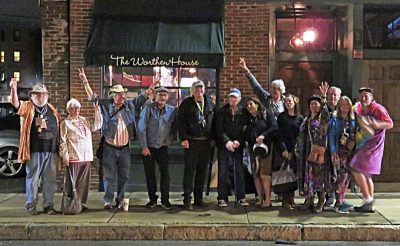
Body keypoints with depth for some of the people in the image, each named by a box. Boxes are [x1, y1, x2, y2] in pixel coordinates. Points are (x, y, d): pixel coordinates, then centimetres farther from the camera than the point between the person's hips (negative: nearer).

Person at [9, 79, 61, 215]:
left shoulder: (52, 109, 13)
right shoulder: (27, 107, 2)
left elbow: (60, 124, 22)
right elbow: (15, 103, -17)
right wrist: (14, 89, -36)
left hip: (50, 151, 4)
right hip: (34, 151, -3)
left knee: (50, 180, 8)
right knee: (33, 179, 4)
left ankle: (48, 205, 17)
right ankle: (31, 206, 14)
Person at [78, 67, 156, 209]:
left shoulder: (130, 105, 6)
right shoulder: (106, 105, 0)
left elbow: (144, 96, 10)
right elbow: (92, 97, -1)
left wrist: (153, 85, 3)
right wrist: (85, 81, -10)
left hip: (125, 148, 3)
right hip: (110, 148, -3)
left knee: (124, 176, 9)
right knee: (109, 176, 2)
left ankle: (120, 200, 20)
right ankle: (108, 201, 10)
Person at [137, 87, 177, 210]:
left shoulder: (172, 110, -1)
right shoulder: (148, 108, -7)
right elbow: (141, 128, -7)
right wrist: (144, 147, -9)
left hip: (163, 147, 1)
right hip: (148, 147, -1)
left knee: (165, 173, -4)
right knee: (149, 174, 6)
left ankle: (165, 200, 7)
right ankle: (152, 199, 18)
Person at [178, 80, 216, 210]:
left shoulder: (210, 104, 11)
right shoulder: (186, 104, 0)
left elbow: (214, 122, 14)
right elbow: (181, 122, -5)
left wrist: (213, 138, 8)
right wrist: (183, 139, -14)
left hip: (206, 142, 4)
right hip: (191, 142, -4)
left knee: (203, 171, 9)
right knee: (189, 171, -4)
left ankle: (198, 198, 19)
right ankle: (187, 200, 1)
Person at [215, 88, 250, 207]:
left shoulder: (244, 112, 4)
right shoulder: (222, 111, 3)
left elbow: (246, 130, 1)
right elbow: (219, 129, -3)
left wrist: (239, 141, -13)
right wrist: (227, 141, -16)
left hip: (238, 145, 1)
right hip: (224, 145, 0)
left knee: (239, 171, 1)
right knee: (223, 172, 0)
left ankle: (240, 197, 10)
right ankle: (222, 198, 7)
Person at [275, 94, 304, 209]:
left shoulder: (300, 118, 7)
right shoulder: (281, 117, 6)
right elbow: (280, 134, 0)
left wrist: (292, 151, -5)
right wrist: (284, 150, -11)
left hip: (295, 151, 1)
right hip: (284, 150, -1)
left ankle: (291, 199, 11)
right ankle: (285, 200, 1)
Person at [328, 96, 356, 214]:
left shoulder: (353, 121, 14)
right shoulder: (335, 120, 1)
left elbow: (356, 136, 15)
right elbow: (331, 136, -4)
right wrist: (333, 151, -13)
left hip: (350, 151, 5)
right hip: (340, 152, -5)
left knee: (347, 176, 6)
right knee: (342, 175, -13)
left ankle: (341, 201, 15)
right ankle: (339, 203, -8)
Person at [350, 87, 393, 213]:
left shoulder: (378, 108, -7)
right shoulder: (359, 107, 13)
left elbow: (390, 124, -11)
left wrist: (378, 125, -29)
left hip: (372, 145, -8)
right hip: (362, 146, 8)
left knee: (356, 169, -17)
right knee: (365, 175, 11)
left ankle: (368, 200, -9)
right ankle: (370, 205, 18)